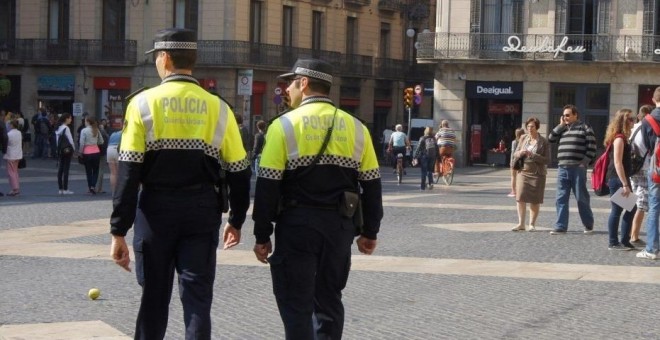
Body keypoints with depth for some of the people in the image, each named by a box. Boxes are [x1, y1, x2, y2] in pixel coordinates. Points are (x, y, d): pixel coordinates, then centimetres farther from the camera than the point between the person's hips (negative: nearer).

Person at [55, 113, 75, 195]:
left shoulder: (58, 128, 10)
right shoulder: (66, 128, -14)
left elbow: (57, 140, 9)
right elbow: (70, 140, -14)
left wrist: (59, 148, 10)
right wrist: (74, 149, -1)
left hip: (60, 151, 8)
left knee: (60, 169, 7)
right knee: (66, 170, -5)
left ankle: (60, 189, 10)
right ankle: (65, 189, -4)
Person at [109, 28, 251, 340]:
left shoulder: (143, 103, -5)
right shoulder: (218, 108, 1)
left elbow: (129, 173, -9)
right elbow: (239, 171, 3)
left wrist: (119, 232, -7)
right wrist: (236, 220, 17)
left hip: (157, 211, -1)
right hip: (202, 213, 1)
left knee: (154, 298, 12)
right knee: (198, 299, 4)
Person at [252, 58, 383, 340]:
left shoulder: (284, 126, -5)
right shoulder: (356, 127, 6)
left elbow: (268, 186, -8)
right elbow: (371, 185, 7)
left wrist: (262, 236, -3)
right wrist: (369, 232, 14)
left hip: (297, 225, -4)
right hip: (339, 226, 4)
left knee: (296, 306, 2)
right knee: (329, 301, 16)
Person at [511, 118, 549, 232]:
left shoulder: (543, 142, -3)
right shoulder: (523, 138, 7)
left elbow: (547, 159, -7)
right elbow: (515, 154, 13)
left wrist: (533, 155, -19)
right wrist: (520, 153, -11)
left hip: (537, 173, -3)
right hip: (523, 171, 3)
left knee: (535, 200, 2)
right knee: (520, 197, -6)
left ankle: (532, 224, 12)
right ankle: (521, 223, 1)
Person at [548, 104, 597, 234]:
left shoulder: (584, 128, 1)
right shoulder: (562, 129, 18)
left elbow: (592, 147, -4)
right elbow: (551, 139, 7)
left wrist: (585, 162, -11)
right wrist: (561, 125, 4)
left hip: (578, 168, -5)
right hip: (562, 168, 5)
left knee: (582, 198, 2)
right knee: (561, 199, 2)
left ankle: (588, 225, 14)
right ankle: (561, 226, 4)